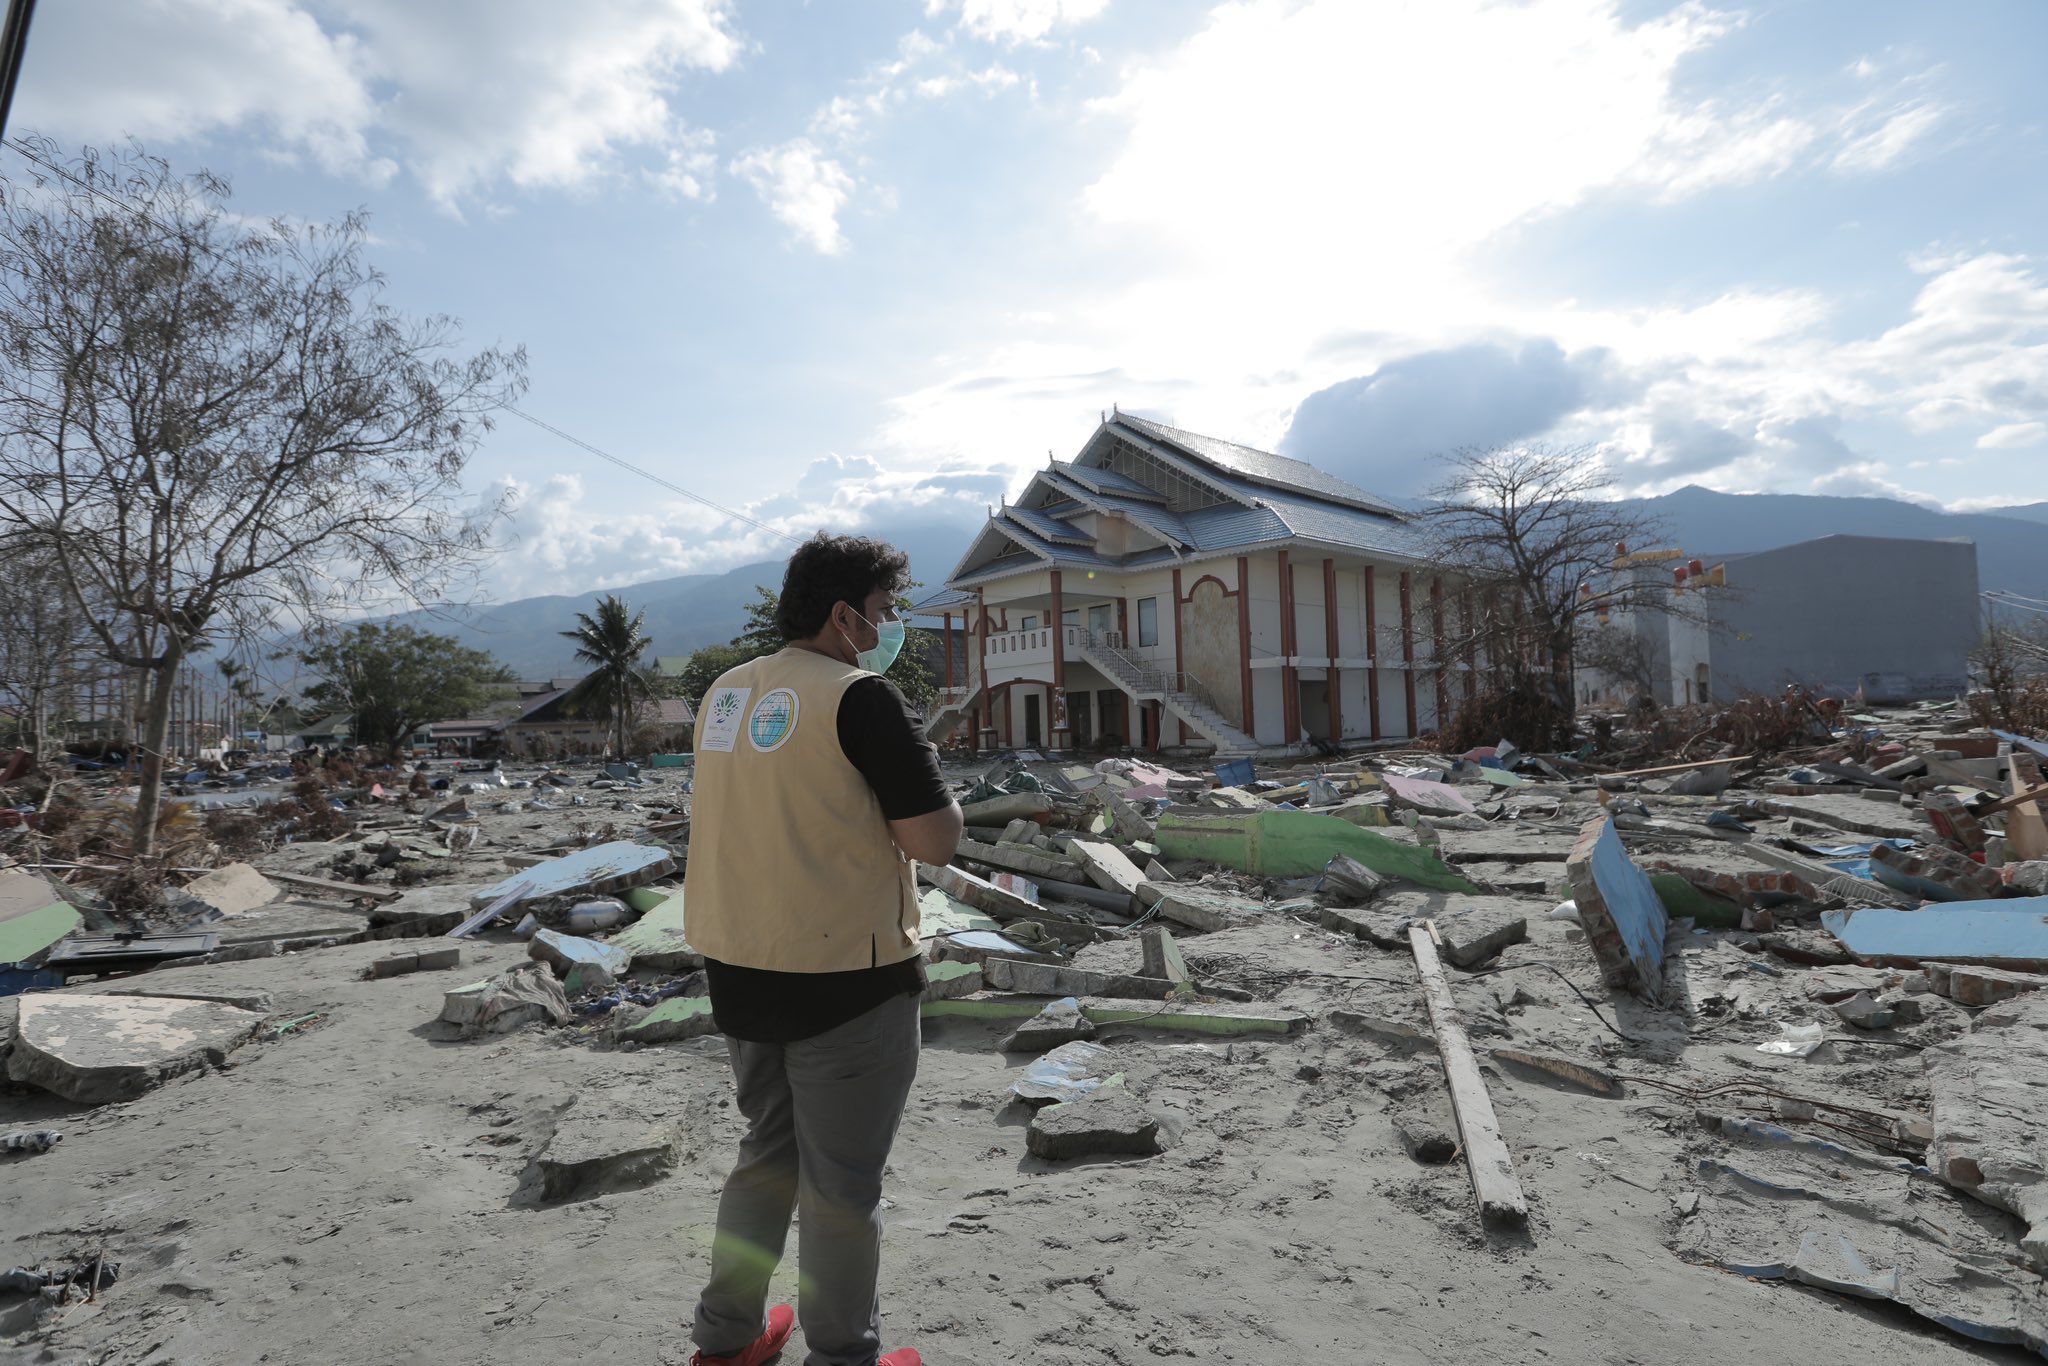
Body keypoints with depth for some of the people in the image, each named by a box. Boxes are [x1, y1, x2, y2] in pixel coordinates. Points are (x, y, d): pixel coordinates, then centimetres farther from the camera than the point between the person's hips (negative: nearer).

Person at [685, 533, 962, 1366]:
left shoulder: (725, 694, 7)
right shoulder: (861, 696, -16)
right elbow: (935, 839, -18)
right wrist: (920, 767, 0)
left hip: (737, 971, 8)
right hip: (844, 979, -7)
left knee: (770, 1150, 25)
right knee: (841, 1182, 10)